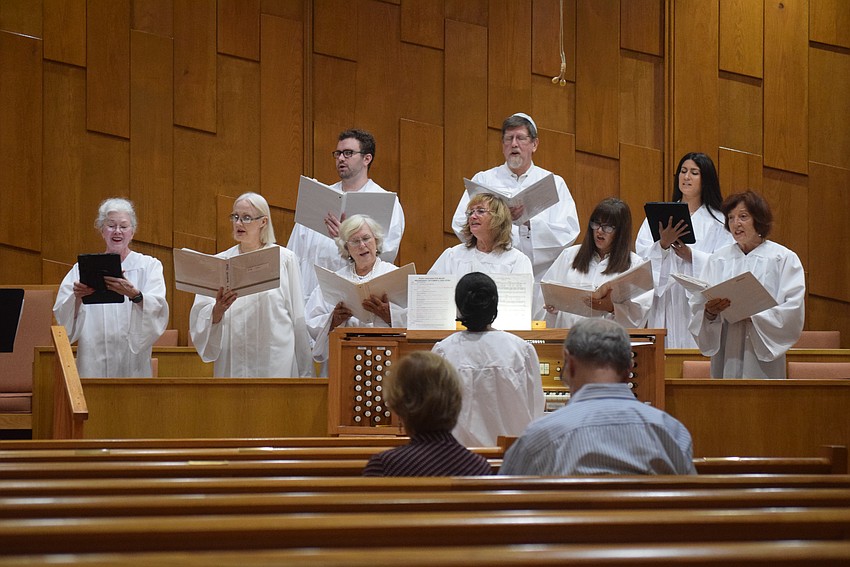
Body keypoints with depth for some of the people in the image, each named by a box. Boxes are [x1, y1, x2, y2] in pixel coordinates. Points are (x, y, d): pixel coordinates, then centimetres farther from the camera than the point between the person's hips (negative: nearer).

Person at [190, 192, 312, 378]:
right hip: (232, 365, 2)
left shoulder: (284, 258, 4)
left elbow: (299, 320, 5)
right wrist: (217, 310, -21)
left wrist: (305, 372, 4)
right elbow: (201, 318, 2)